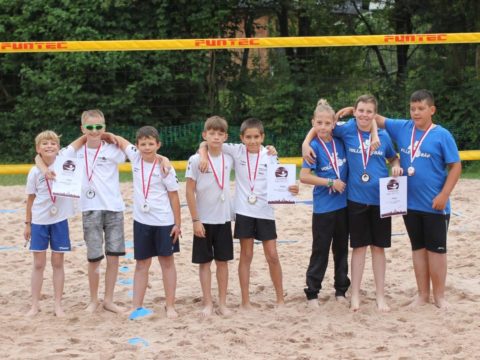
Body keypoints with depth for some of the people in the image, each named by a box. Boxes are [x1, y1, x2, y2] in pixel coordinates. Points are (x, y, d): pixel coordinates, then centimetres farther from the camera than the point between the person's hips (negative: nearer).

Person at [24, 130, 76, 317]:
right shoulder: (35, 172, -3)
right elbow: (31, 199, 5)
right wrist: (27, 224, 8)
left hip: (59, 220, 0)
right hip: (39, 221, 0)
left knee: (58, 262, 5)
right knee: (38, 264, 6)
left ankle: (58, 305, 12)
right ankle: (35, 304, 14)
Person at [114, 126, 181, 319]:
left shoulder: (165, 167, -13)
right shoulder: (135, 157, -2)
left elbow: (173, 195, -8)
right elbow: (121, 141, 15)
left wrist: (177, 224, -8)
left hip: (164, 221, -4)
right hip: (141, 220, 4)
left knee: (167, 261, 6)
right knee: (141, 264, 8)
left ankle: (170, 305, 13)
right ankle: (137, 307, 11)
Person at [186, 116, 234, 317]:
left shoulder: (228, 159, 1)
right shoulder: (196, 160, -9)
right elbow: (190, 192, -7)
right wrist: (195, 220, -10)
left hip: (224, 219, 3)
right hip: (204, 219, -3)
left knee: (222, 261, 7)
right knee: (204, 262, 5)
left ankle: (222, 302, 15)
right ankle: (207, 303, 12)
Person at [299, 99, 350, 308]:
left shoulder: (340, 142, 1)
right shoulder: (314, 147, -11)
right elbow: (304, 176, -16)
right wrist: (330, 183, -16)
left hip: (343, 204, 5)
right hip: (323, 207, -4)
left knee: (341, 249, 13)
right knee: (320, 251, 1)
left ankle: (341, 291, 23)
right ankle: (312, 293, 10)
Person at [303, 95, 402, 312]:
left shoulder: (383, 136, 1)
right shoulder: (347, 130, -3)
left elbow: (393, 157, 17)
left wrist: (396, 166, -4)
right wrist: (306, 143, -4)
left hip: (381, 198, 1)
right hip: (356, 198, -1)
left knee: (378, 247, 7)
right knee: (359, 247, 6)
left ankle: (380, 295, 15)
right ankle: (355, 294, 16)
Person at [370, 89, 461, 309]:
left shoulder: (442, 135, -10)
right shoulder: (403, 128, 2)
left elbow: (455, 167, -9)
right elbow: (378, 119, 12)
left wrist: (444, 195, -15)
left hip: (435, 205, -4)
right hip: (409, 203, 4)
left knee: (436, 249, 5)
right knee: (418, 248, 12)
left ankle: (439, 295, 16)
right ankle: (422, 294, 22)